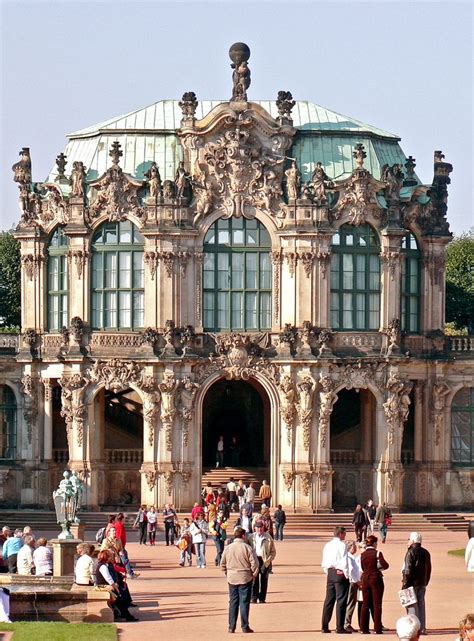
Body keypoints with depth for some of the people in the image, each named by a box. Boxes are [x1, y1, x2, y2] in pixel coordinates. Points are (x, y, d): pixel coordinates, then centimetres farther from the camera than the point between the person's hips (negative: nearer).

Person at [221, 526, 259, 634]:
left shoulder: (228, 548, 1)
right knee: (244, 603, 1)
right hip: (245, 578, -3)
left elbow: (222, 564, 6)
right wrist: (254, 574, 3)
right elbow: (254, 563, -12)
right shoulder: (247, 548, -10)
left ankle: (231, 627, 9)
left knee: (233, 602, 10)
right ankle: (245, 627, 2)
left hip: (232, 578, 3)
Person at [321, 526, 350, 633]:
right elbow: (344, 562, -13)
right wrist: (346, 575, -7)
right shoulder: (342, 545, -10)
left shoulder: (327, 545, 11)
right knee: (341, 600, -3)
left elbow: (324, 563, 12)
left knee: (329, 600, 10)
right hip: (340, 574, -7)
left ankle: (324, 626, 11)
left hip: (330, 573, 7)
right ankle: (340, 627, -5)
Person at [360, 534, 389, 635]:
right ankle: (377, 628, -4)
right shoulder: (377, 553, -10)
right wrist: (380, 567, 4)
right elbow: (385, 565, -16)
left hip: (365, 580, 4)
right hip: (376, 579, -4)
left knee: (365, 604, 9)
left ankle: (364, 628, 8)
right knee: (377, 604, 0)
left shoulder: (363, 555, 3)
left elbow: (363, 568, 12)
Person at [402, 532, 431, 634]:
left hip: (412, 583, -7)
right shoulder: (426, 553, 11)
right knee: (421, 605, 12)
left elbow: (408, 569, -17)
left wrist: (405, 583, -14)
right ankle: (422, 628, 12)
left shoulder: (411, 552, -12)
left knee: (412, 606, -5)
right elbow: (428, 569, 16)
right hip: (422, 583, 7)